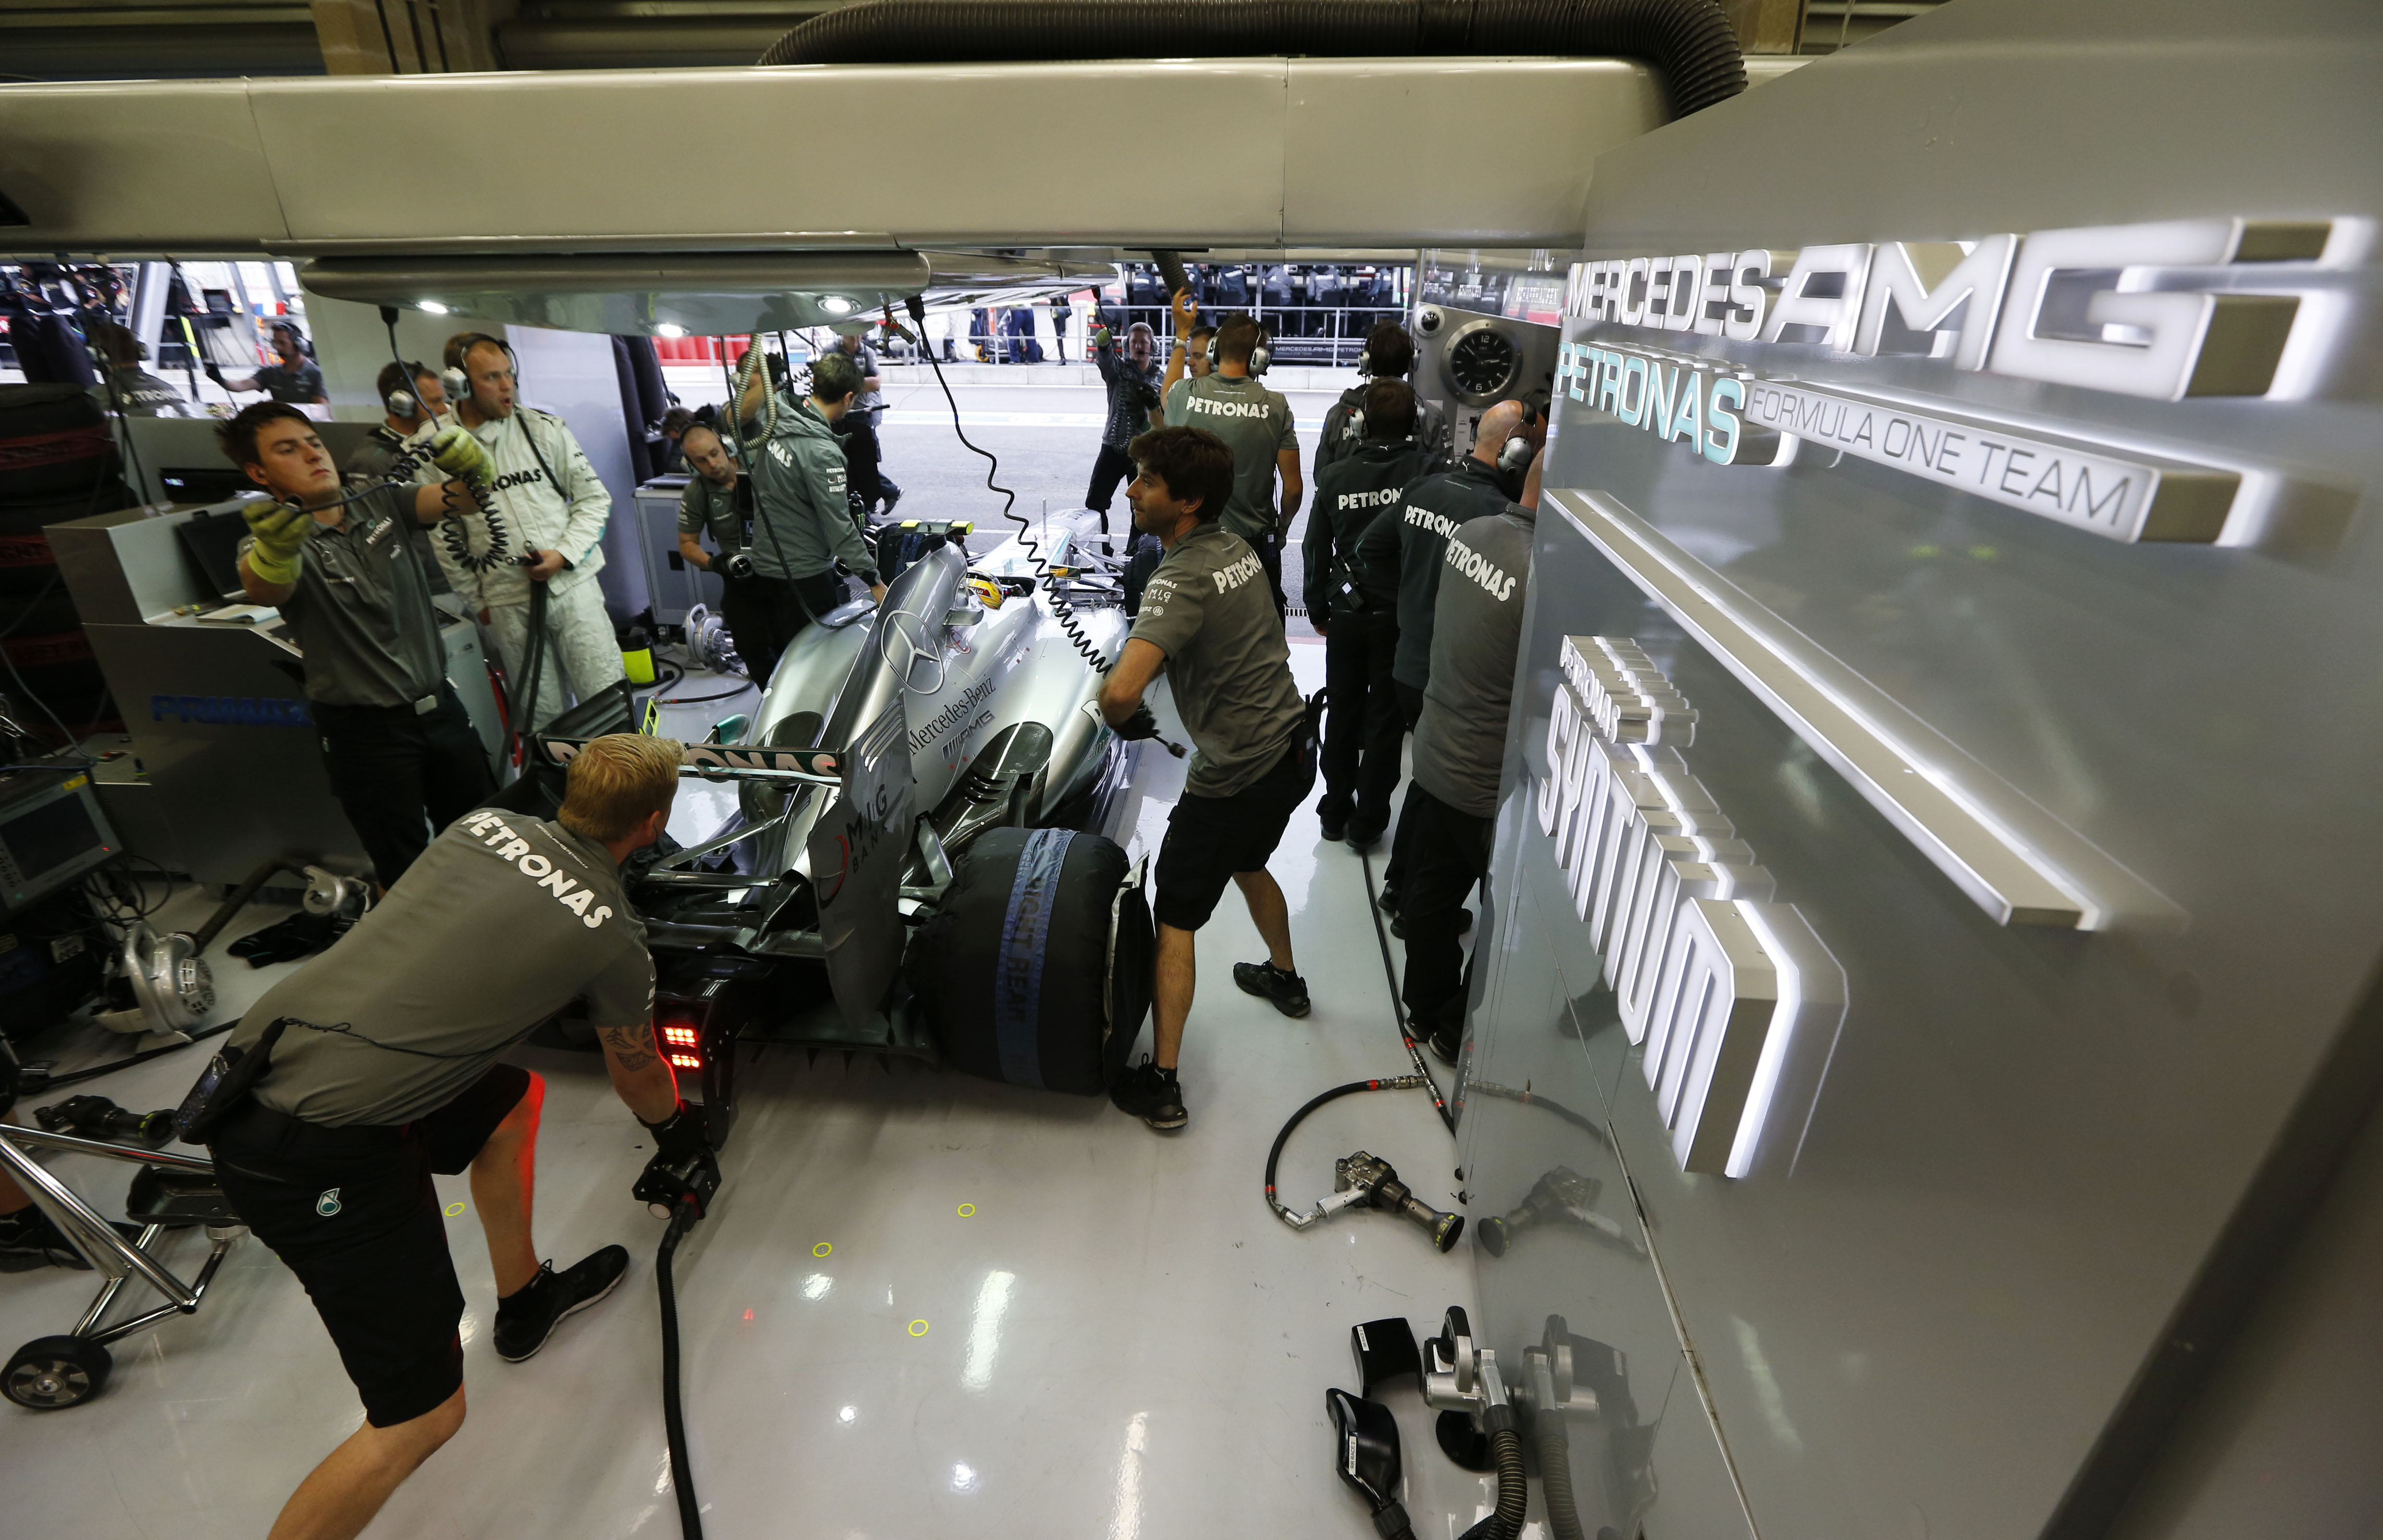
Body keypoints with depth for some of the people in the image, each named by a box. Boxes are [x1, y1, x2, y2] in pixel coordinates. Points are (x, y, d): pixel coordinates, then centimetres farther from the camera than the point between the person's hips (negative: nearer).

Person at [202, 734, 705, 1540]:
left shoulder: (485, 825, 7)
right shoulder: (614, 937, -7)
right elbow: (637, 1078, 13)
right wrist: (677, 1128, 34)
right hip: (318, 1155, -8)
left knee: (515, 1098, 28)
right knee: (422, 1414, 2)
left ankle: (524, 1299, 45)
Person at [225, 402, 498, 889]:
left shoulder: (380, 505, 3)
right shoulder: (266, 542, -10)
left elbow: (467, 498, -9)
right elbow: (263, 589, -33)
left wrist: (471, 466, -32)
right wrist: (276, 546, -55)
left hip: (440, 707, 4)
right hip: (367, 734, -4)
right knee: (409, 879, 7)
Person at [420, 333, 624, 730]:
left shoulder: (544, 429, 2)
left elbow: (593, 497, 5)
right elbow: (444, 537, 8)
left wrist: (564, 555, -8)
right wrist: (477, 600, 10)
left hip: (573, 584, 0)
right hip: (507, 603, 0)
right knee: (542, 714, 6)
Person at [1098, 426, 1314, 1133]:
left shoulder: (1182, 580, -24)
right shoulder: (1236, 546, 3)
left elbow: (1121, 689, -37)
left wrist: (1119, 717, -14)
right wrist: (1153, 660, 10)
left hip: (1235, 775, -9)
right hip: (1293, 748, 9)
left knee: (1175, 918, 4)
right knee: (1246, 863, 33)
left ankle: (1161, 1083, 11)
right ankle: (1285, 979, 54)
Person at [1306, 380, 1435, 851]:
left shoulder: (1334, 476, -3)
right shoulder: (1429, 470, -12)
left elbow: (1317, 549, 4)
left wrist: (1319, 609, 15)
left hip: (1347, 613, 3)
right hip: (1402, 616, -2)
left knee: (1342, 713, 16)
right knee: (1386, 719, 8)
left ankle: (1335, 812, 27)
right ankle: (1367, 823, 16)